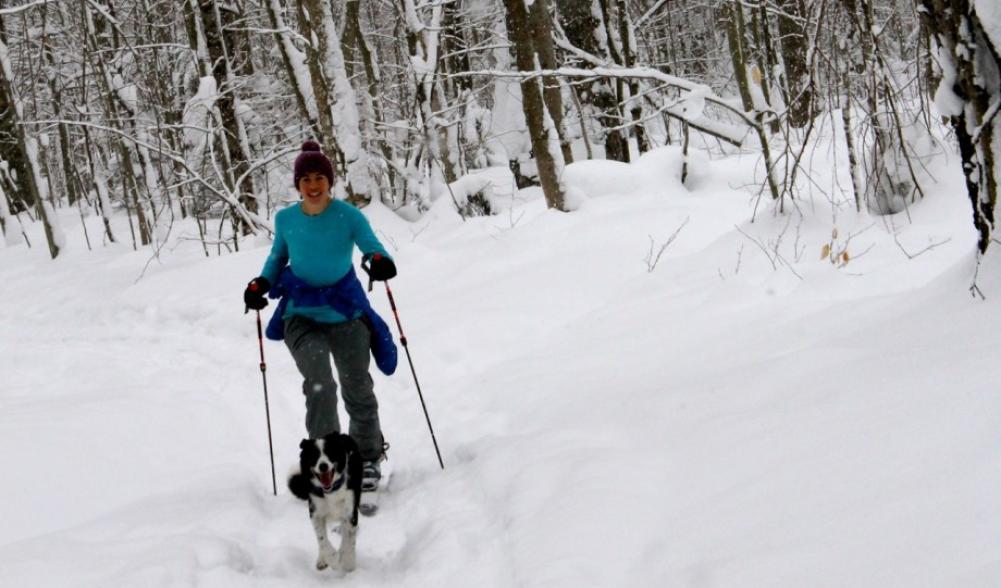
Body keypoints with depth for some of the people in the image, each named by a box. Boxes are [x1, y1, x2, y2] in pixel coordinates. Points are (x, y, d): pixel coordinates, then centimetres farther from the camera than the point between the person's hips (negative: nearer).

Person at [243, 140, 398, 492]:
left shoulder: (348, 216, -10)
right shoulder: (285, 220, -2)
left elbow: (371, 245, -20)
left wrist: (379, 261, -44)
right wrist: (261, 284, -3)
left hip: (346, 314, 0)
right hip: (301, 316, 1)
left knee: (358, 389, 7)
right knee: (319, 383, -21)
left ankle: (368, 457, 28)